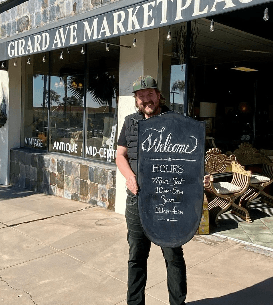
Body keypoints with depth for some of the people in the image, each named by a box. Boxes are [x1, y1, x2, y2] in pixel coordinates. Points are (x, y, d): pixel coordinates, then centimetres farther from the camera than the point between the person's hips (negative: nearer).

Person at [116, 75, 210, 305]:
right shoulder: (131, 122, 8)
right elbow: (121, 155, 12)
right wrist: (130, 176, -7)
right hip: (137, 199, 3)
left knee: (173, 256, 9)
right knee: (136, 256, 14)